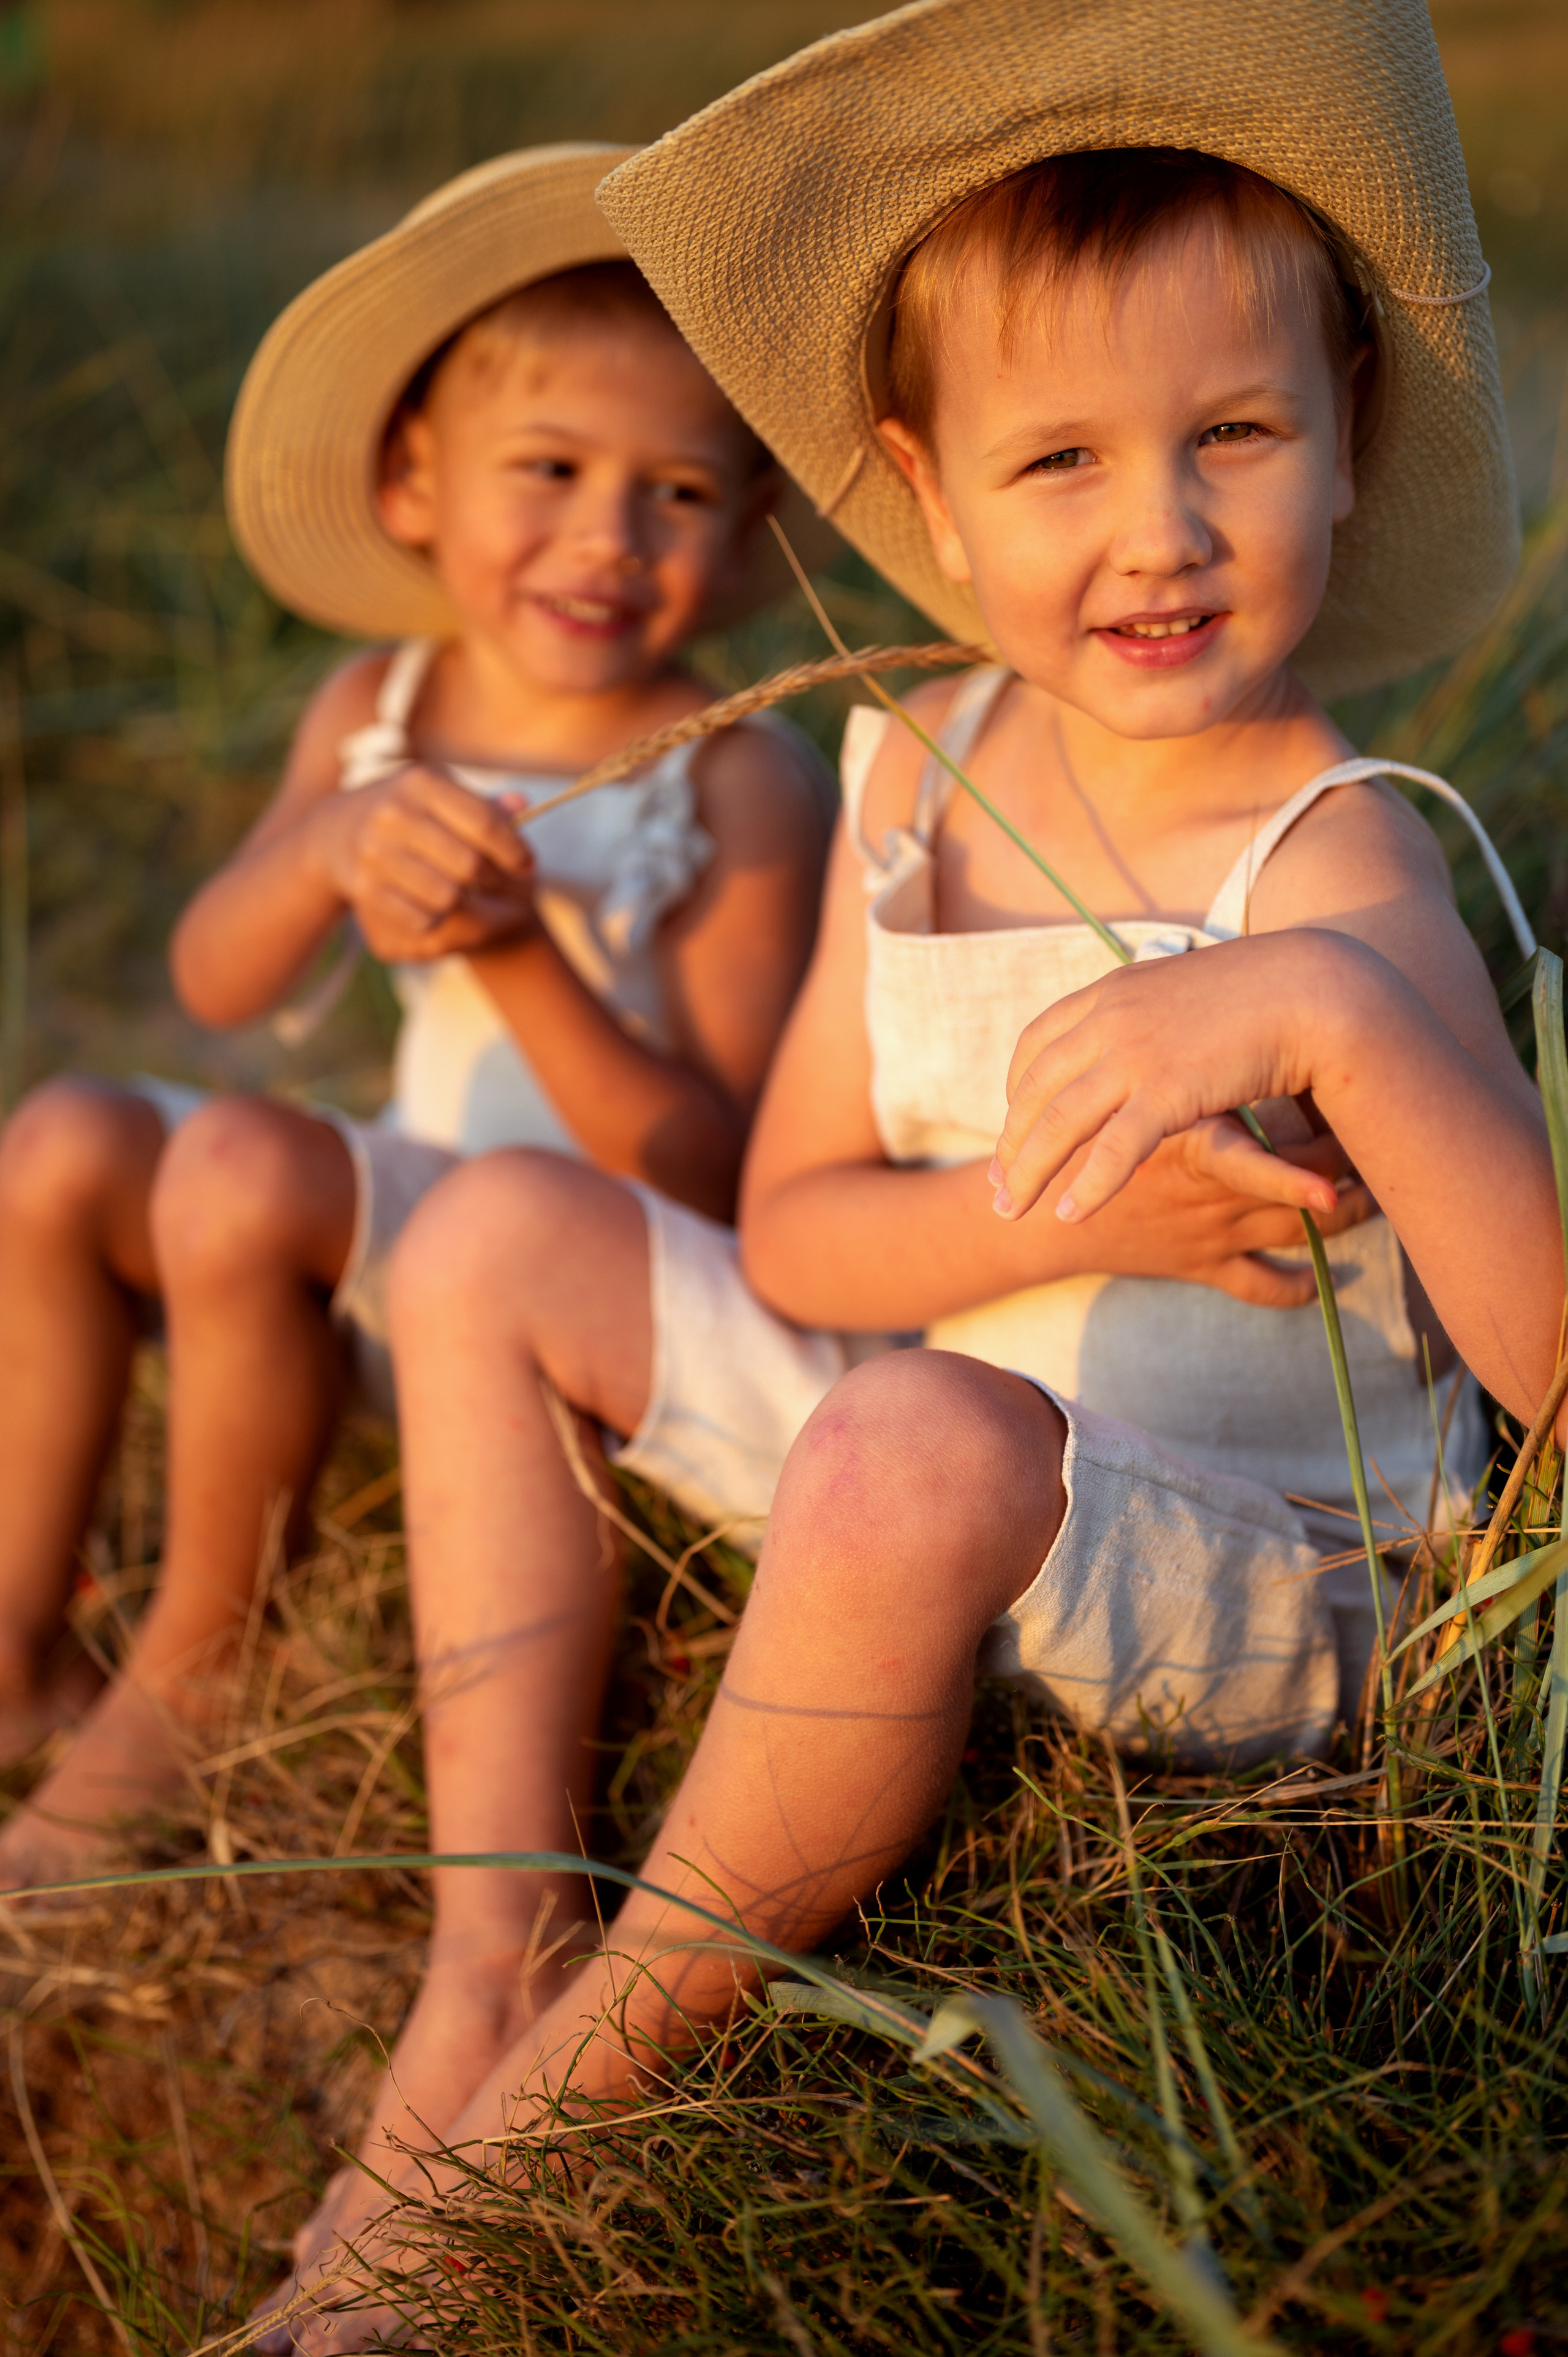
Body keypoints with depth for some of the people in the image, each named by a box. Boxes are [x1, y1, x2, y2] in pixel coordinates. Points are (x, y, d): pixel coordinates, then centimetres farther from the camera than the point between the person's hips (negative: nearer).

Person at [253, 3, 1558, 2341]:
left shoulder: (1335, 866, -20)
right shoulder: (917, 770, -1)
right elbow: (791, 1238, -2)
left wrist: (1333, 1010, -43)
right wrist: (1065, 1203, -21)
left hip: (1249, 1590, -7)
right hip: (940, 1518, 7)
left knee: (918, 1447, -37)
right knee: (493, 1235, 4)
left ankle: (576, 2081, -15)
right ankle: (484, 1967, 0)